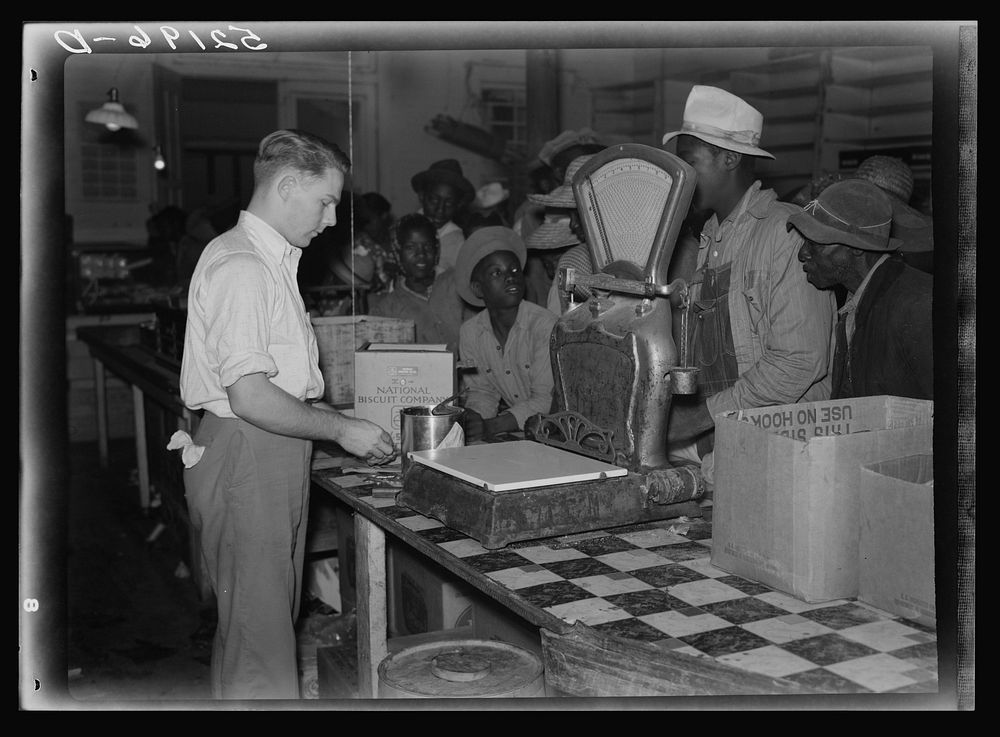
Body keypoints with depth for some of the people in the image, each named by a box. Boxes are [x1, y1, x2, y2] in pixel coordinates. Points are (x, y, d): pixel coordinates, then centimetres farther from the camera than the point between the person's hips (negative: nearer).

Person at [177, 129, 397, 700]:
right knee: (259, 638, -3)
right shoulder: (241, 267, -16)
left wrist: (342, 421, 11)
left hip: (276, 461, 10)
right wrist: (341, 430, -13)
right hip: (244, 459, -10)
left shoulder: (273, 262, 17)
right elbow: (249, 398, -23)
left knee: (272, 626, 16)